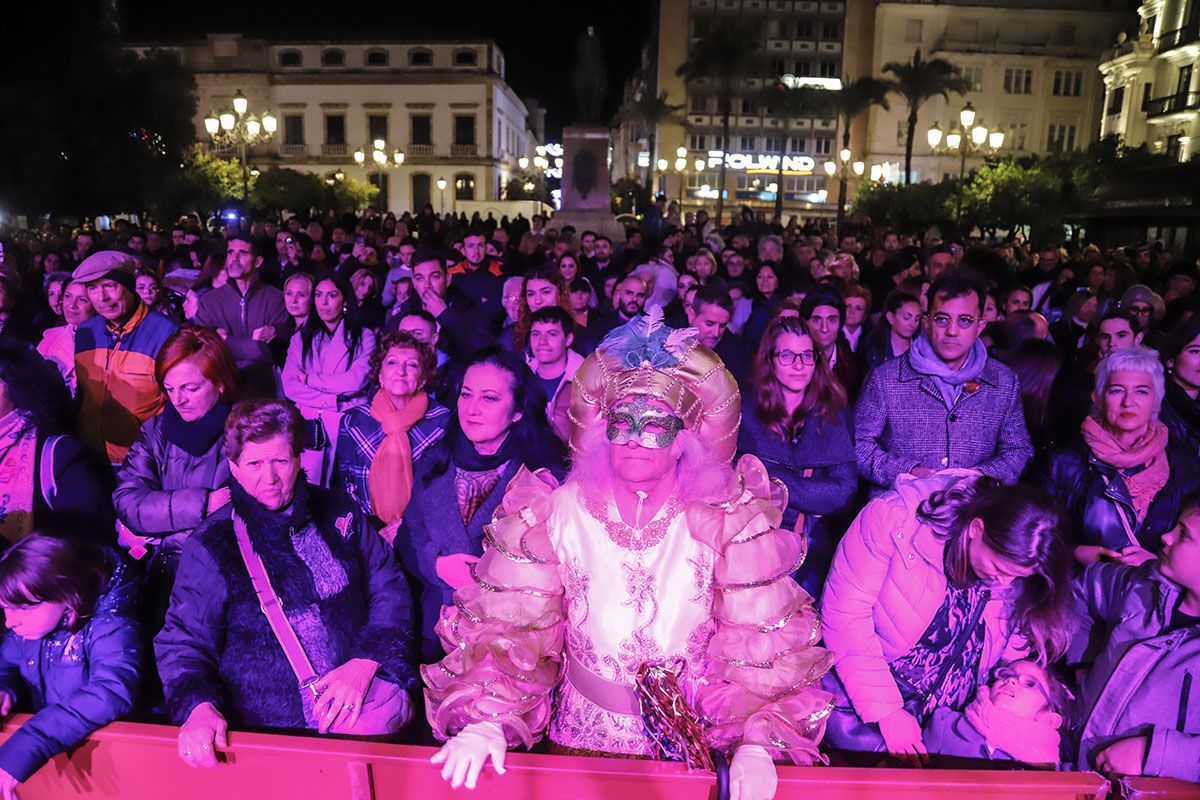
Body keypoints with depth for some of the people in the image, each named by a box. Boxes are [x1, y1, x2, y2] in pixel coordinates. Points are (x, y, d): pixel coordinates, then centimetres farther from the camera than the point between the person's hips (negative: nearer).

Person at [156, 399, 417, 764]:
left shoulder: (339, 514, 9)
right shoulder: (209, 545, 3)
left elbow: (390, 590, 10)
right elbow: (183, 642, 1)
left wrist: (364, 663, -7)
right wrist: (198, 705, -21)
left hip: (358, 691, 3)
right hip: (265, 720, -2)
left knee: (394, 702, -28)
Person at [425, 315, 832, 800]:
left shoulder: (728, 520, -7)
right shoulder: (555, 513, -5)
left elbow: (760, 645, -8)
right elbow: (511, 625, -6)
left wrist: (755, 742, -20)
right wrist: (486, 720, -19)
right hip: (582, 741, 0)